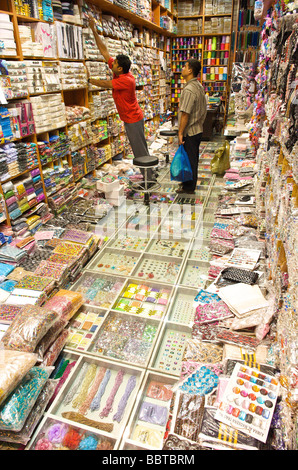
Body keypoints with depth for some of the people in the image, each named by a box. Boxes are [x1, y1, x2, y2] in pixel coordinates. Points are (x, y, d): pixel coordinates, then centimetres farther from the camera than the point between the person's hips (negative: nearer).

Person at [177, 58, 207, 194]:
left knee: (189, 160, 1)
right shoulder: (199, 86, 11)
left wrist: (180, 133, -19)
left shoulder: (189, 89, -20)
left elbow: (185, 113, -23)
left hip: (189, 132, -9)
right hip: (198, 130, 9)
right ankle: (191, 183, 31)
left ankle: (189, 187, 12)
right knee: (193, 159, 18)